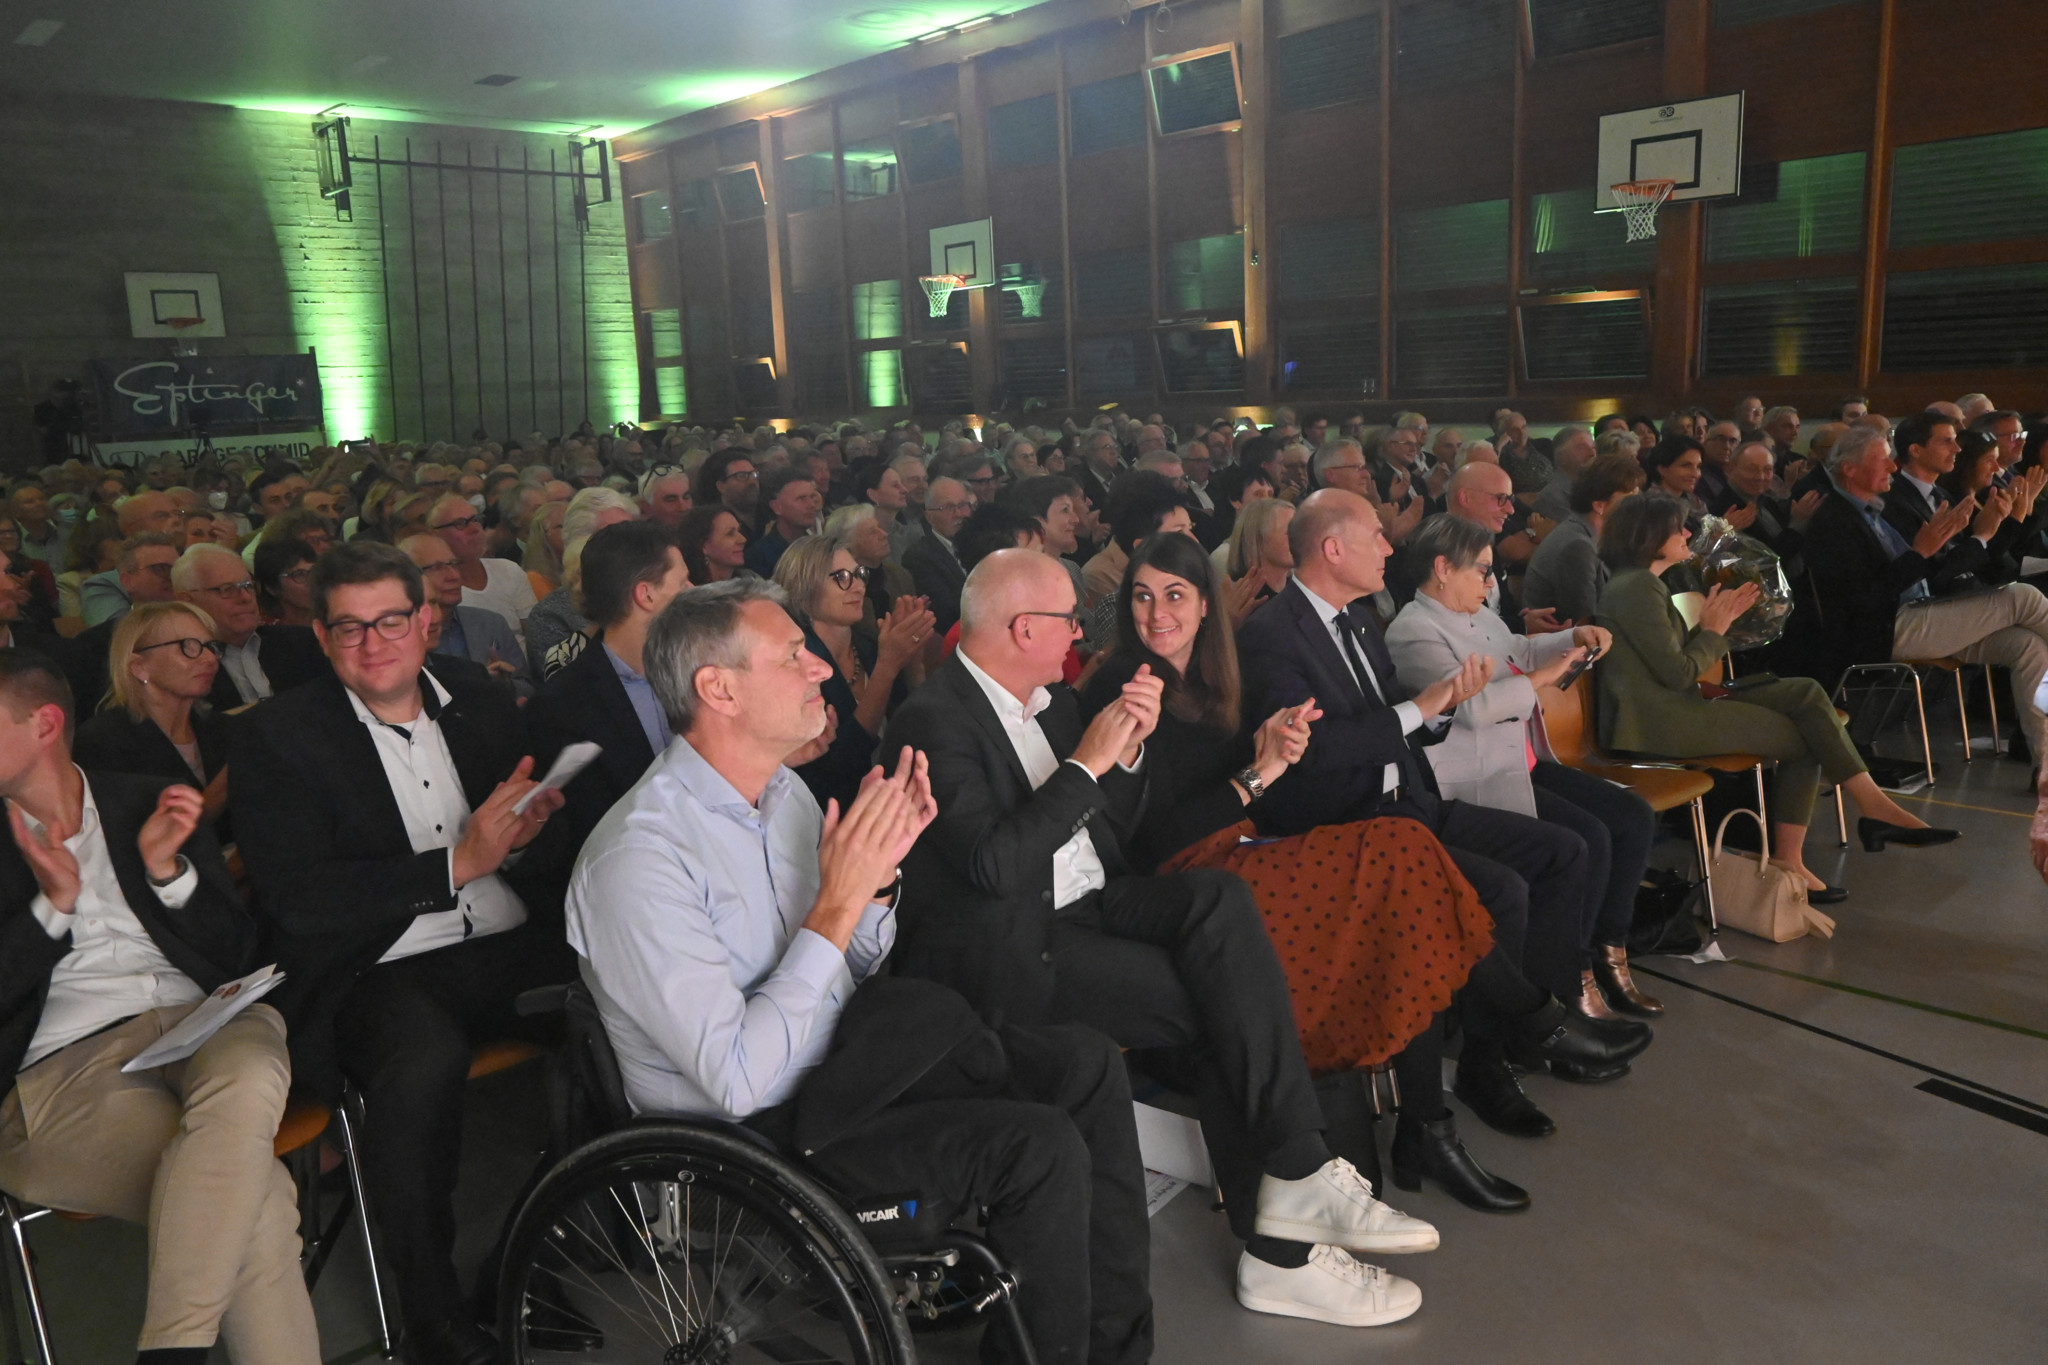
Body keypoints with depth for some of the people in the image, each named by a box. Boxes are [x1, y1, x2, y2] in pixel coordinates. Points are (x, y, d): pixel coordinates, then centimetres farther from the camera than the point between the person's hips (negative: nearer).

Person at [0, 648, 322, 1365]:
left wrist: (167, 870, -3)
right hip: (66, 1064, -2)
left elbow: (241, 956, 12)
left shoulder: (151, 805, 17)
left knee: (250, 1076, -38)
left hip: (199, 1024, 2)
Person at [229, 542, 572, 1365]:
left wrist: (530, 824, -4)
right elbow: (297, 900, -8)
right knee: (424, 1061, -36)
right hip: (378, 974, -4)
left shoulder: (484, 709, 16)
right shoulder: (276, 738, 3)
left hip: (513, 949, 4)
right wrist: (456, 863, -14)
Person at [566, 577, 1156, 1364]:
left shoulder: (781, 790, 4)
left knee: (1086, 1065, -1)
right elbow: (739, 1080, -26)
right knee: (1041, 1147, -22)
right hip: (751, 1125, -9)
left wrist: (880, 865, -6)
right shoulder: (638, 856, -23)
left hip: (838, 1058, 9)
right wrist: (837, 904, -25)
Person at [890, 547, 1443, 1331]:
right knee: (1211, 1004, -21)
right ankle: (1278, 1238, -5)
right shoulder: (934, 720, -13)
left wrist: (1127, 751, -2)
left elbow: (1107, 835, 16)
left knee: (1218, 896, -21)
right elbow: (992, 867, -23)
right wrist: (1085, 762, -18)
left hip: (1088, 909, 7)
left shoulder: (1051, 702, 13)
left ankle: (1294, 1185, -21)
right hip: (1008, 948, -7)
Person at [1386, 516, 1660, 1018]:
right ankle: (1576, 975, -6)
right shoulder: (1414, 632, -15)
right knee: (1589, 839, -22)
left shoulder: (1477, 615, 15)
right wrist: (1540, 677, -17)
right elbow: (1471, 704, -27)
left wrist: (1574, 638, 19)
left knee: (1635, 816, 3)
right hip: (1476, 782, -11)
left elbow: (1517, 650, 35)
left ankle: (1610, 954, 10)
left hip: (1524, 765, 11)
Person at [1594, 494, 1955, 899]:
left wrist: (1716, 622, 6)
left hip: (1674, 709, 9)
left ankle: (1872, 804, -7)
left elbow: (1677, 661, 15)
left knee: (1805, 693, -2)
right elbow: (1678, 673, -18)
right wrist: (1714, 630, -2)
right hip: (1659, 724, -9)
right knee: (1803, 735, -5)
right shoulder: (1637, 587, -15)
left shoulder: (1642, 584, 17)